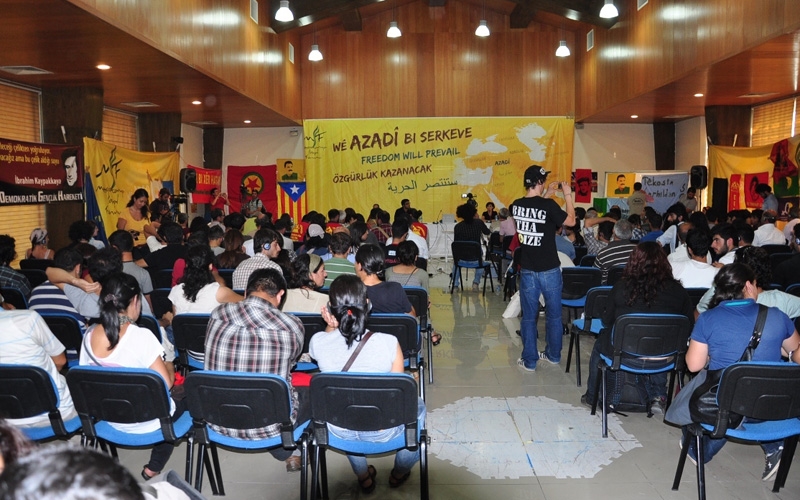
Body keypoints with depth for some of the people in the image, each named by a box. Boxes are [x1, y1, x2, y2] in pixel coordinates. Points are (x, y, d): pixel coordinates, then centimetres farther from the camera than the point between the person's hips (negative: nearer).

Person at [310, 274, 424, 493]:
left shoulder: (318, 342, -18)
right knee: (417, 406, 31)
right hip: (382, 432, -2)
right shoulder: (388, 343, -23)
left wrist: (332, 327, -2)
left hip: (339, 431, 2)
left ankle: (363, 477, 46)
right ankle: (399, 473, 44)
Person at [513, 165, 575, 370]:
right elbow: (571, 221, -2)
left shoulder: (517, 205, -3)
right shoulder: (549, 205, -17)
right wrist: (567, 194, 6)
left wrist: (546, 194, 21)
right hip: (549, 270, -3)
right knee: (554, 314, 16)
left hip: (527, 270, 3)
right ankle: (553, 355, 29)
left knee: (528, 316, 10)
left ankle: (529, 360, 15)